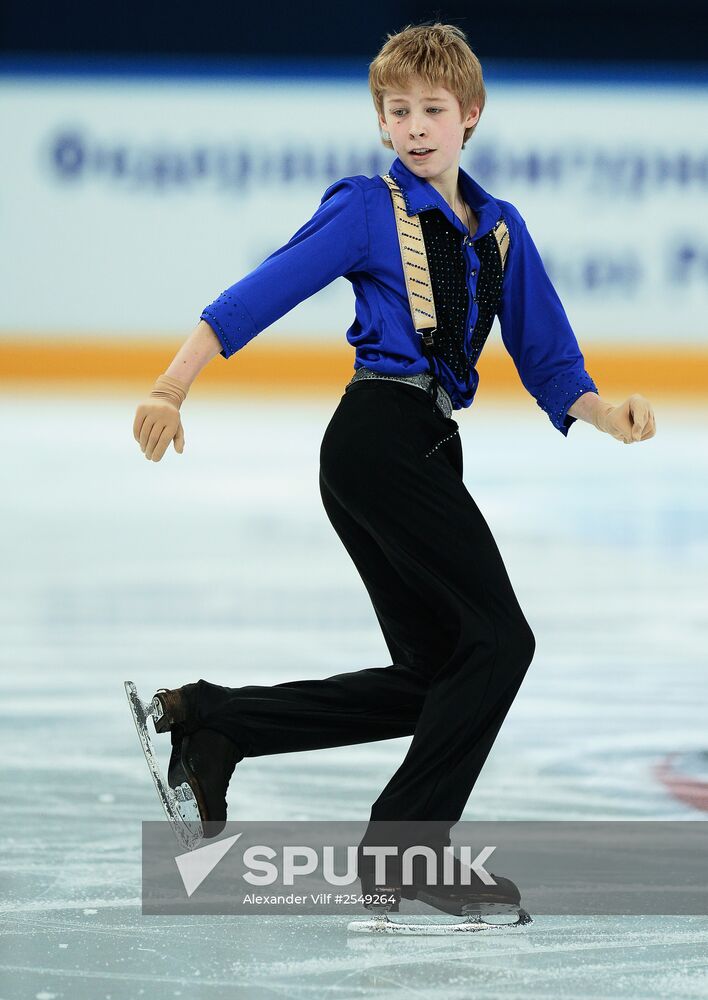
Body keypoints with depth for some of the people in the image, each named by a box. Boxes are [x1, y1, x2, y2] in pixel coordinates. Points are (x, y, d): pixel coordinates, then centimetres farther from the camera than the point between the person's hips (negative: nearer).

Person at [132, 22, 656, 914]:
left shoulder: (500, 229, 16)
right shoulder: (367, 209, -2)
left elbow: (545, 357, 15)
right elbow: (258, 297, -7)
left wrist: (600, 411, -6)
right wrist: (171, 390, -15)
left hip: (427, 453, 8)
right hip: (382, 433, -8)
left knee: (431, 676, 9)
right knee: (499, 639, -12)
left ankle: (210, 719, 13)